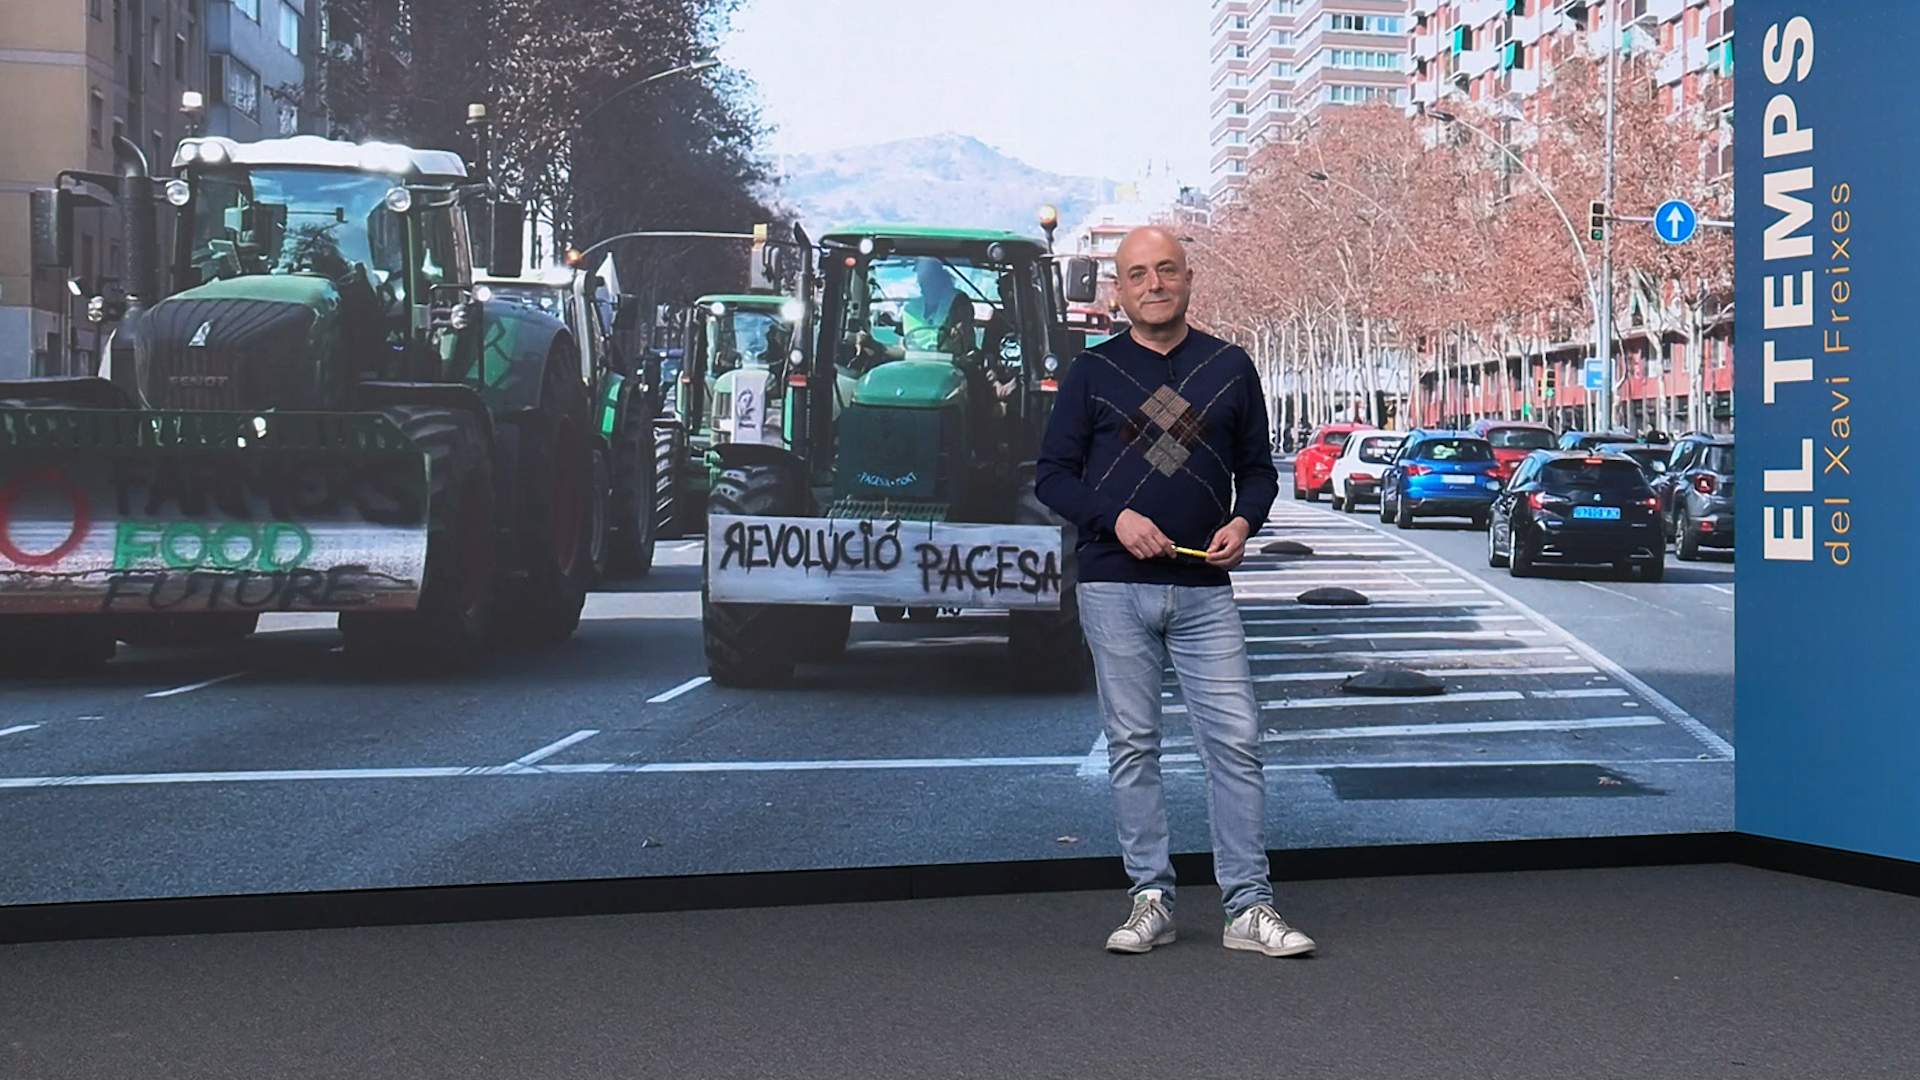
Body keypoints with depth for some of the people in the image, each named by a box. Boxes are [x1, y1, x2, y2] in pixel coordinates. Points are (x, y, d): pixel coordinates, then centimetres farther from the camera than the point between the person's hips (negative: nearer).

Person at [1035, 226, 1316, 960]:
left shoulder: (1229, 367, 10)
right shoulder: (1092, 372, 6)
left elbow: (1258, 468, 15)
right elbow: (1051, 474, 5)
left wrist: (1243, 521, -6)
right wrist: (1115, 518, -12)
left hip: (1204, 590, 1)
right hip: (1114, 589, 0)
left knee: (1235, 741, -4)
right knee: (1132, 746, 3)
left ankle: (1248, 907, 1)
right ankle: (1150, 900, 12)